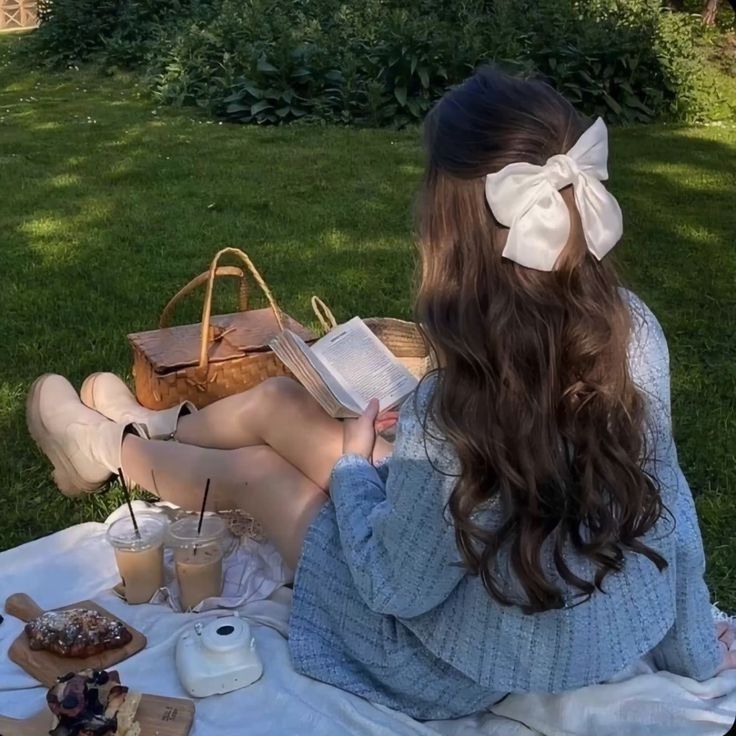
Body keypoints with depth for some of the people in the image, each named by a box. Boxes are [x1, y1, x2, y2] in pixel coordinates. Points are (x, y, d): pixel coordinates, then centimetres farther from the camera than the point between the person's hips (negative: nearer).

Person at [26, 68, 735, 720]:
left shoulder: (455, 419, -39)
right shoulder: (636, 328, -20)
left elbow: (396, 587, -22)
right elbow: (669, 501, -6)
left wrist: (351, 469, -4)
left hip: (462, 669, -5)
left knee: (252, 469, 14)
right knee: (280, 400, 14)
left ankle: (113, 452, 48)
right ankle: (152, 427, 47)